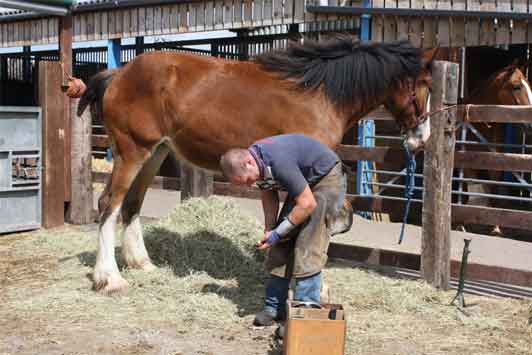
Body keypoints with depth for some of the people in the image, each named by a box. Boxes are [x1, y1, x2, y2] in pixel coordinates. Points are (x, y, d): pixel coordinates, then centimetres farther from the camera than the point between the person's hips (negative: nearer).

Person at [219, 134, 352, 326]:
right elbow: (269, 196, 4)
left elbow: (307, 204, -32)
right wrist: (269, 230, -6)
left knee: (308, 248, -15)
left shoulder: (279, 162, -38)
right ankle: (274, 307, 14)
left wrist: (278, 233, -25)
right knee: (282, 245, 5)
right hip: (303, 182, 8)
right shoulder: (258, 163, -13)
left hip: (327, 180, -8)